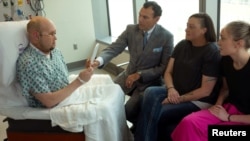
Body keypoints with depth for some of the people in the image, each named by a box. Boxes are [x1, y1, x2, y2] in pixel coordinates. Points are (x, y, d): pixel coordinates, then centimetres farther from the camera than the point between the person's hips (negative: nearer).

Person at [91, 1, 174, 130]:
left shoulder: (166, 37, -14)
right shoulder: (130, 30, -5)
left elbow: (164, 67, -11)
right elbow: (114, 48, -12)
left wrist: (139, 75, -20)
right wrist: (99, 60, -34)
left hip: (149, 81, -4)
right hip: (129, 75, 5)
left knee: (128, 110, -21)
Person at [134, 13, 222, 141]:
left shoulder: (212, 52, -12)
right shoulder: (182, 45, 6)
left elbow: (205, 91, -15)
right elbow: (168, 72, 7)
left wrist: (179, 99, -17)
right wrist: (171, 89, -14)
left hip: (198, 100, -6)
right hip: (175, 92, 6)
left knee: (153, 114, -25)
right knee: (150, 92, -26)